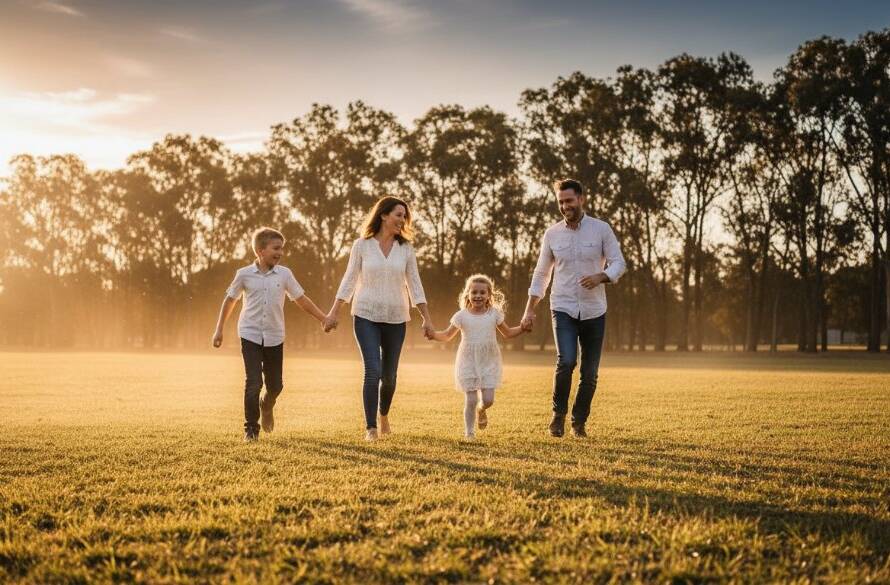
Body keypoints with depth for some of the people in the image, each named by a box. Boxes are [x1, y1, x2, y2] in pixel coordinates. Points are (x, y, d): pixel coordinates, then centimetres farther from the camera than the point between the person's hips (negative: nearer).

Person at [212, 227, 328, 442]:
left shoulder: (284, 274, -1)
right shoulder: (245, 274, -4)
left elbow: (301, 299, 7)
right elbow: (230, 300, 8)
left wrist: (324, 319, 4)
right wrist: (219, 329, 10)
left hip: (274, 337, 2)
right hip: (250, 335, -2)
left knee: (275, 384, 9)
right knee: (253, 383, -11)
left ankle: (266, 407, 43)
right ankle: (251, 428, 2)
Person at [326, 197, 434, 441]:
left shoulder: (406, 248, 3)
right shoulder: (362, 245, -2)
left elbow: (414, 285, 6)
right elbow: (349, 281, 2)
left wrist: (427, 318, 2)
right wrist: (333, 313, -1)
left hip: (396, 318, 2)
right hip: (366, 316, -2)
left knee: (389, 375, 8)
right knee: (373, 371, -14)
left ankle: (384, 415, 36)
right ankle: (370, 428, -6)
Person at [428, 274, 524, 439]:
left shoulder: (494, 314, 0)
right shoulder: (462, 316, -3)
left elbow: (508, 333, 13)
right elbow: (447, 335, 7)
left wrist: (522, 328, -4)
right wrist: (433, 334, -13)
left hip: (489, 363, 1)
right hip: (468, 363, -1)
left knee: (488, 400, -5)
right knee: (470, 400, -3)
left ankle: (482, 409, 31)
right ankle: (469, 432, 14)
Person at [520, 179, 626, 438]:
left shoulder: (601, 229, -1)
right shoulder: (552, 233, 4)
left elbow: (618, 263, -2)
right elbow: (541, 274, 11)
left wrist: (601, 276, -23)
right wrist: (529, 310, 8)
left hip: (594, 311, 0)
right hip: (563, 309, 0)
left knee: (590, 373, 5)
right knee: (566, 361, -21)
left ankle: (579, 421, 24)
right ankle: (559, 413, -1)